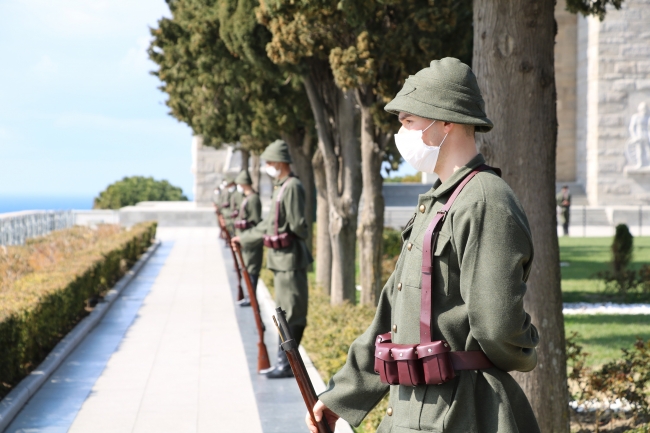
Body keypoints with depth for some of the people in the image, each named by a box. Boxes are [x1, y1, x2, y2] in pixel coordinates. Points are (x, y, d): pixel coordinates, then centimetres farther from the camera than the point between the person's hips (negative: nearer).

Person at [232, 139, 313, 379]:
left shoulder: (292, 187, -15)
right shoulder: (280, 187, 16)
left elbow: (298, 225, -19)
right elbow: (268, 224, 24)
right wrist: (244, 238, 28)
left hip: (290, 259, -10)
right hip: (280, 259, 10)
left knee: (291, 314, -4)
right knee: (285, 314, 12)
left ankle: (286, 364, -1)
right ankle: (284, 362, 18)